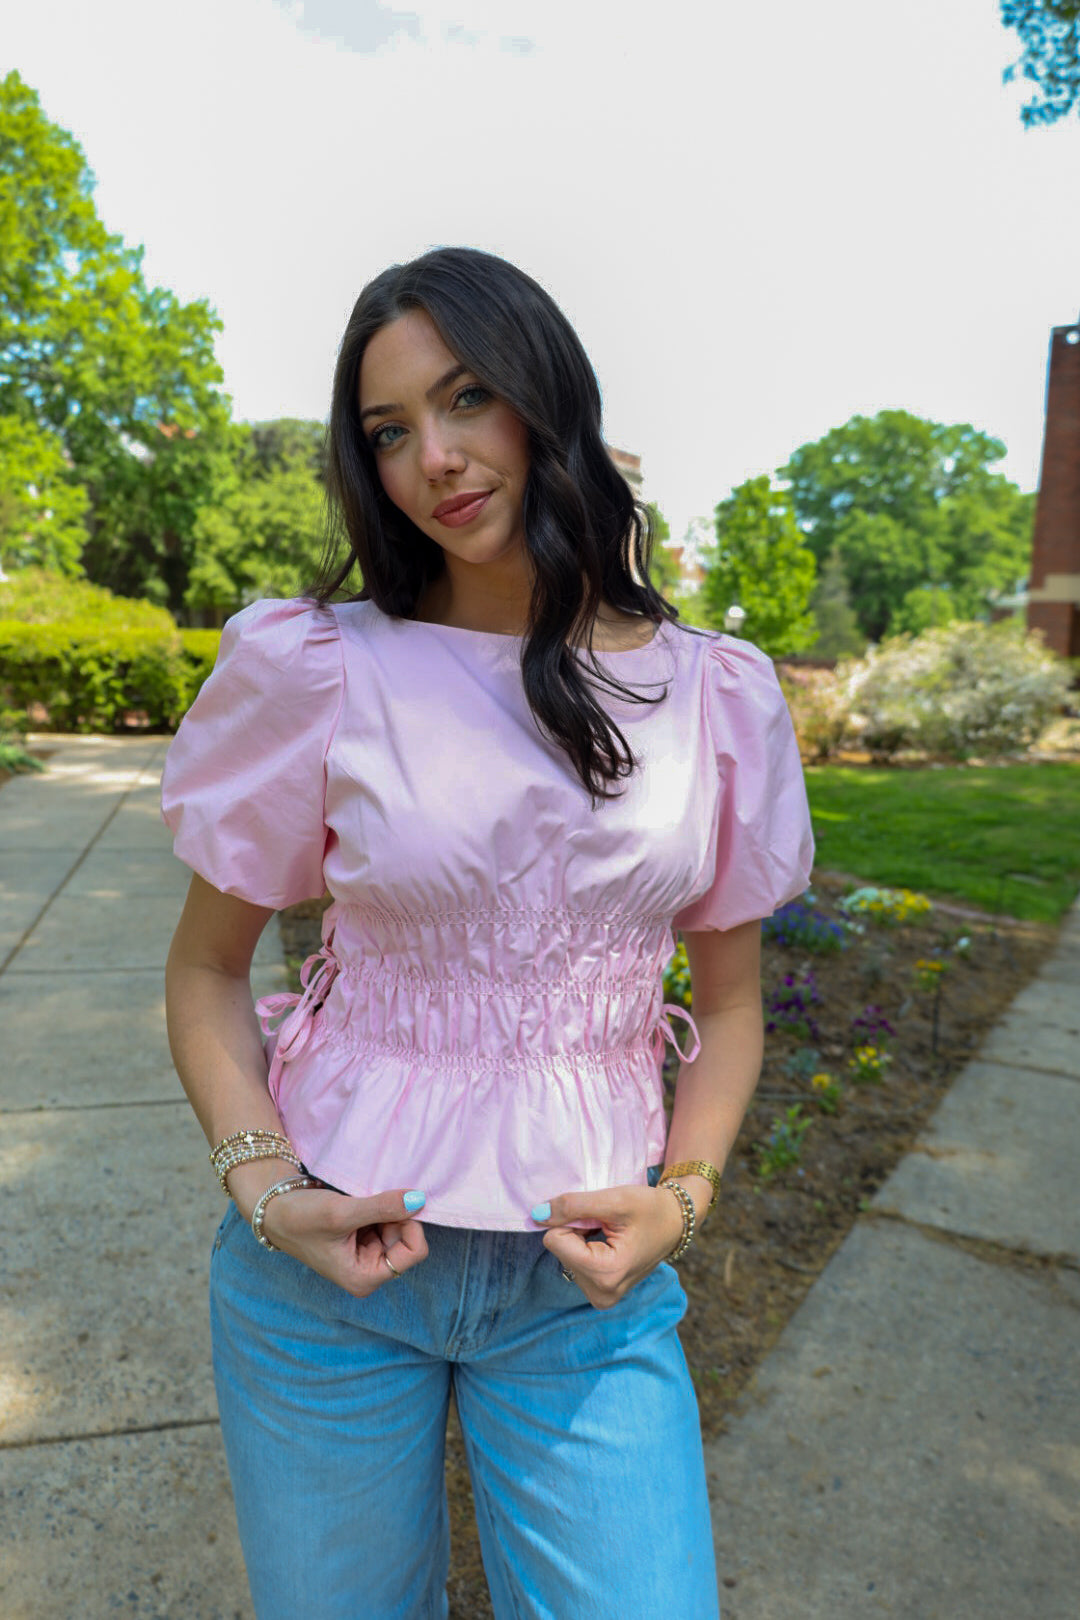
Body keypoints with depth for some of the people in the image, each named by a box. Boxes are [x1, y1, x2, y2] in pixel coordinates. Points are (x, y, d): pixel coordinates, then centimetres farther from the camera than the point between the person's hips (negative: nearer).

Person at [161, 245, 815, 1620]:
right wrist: (259, 1180, -13)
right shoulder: (317, 668, -9)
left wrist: (685, 1194, -9)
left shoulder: (715, 696, -3)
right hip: (331, 1252, 0)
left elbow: (727, 1000, 5)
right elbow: (207, 967, 1)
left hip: (586, 1278, 1)